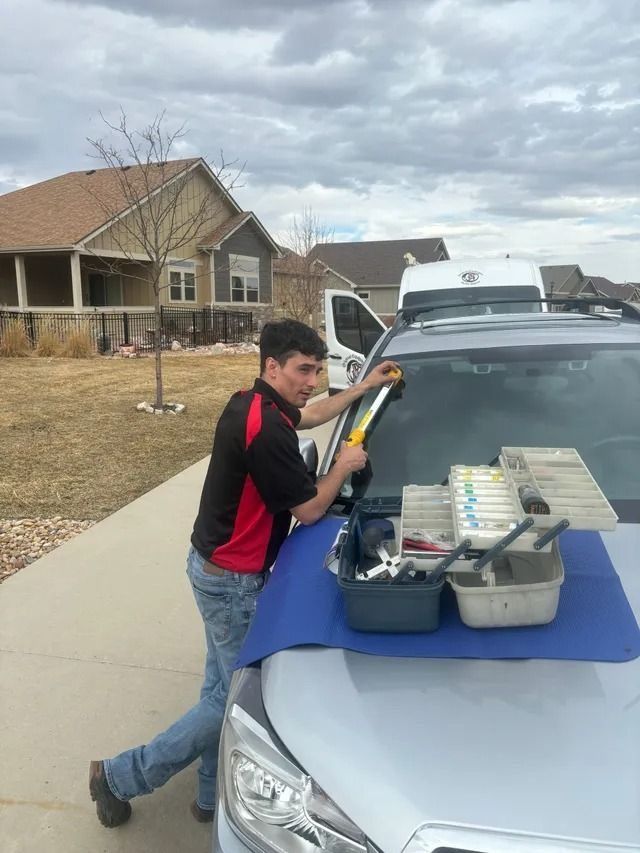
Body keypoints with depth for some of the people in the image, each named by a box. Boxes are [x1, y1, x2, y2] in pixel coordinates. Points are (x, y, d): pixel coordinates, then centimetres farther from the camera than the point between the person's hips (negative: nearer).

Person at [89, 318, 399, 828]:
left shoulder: (251, 404, 4)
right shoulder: (267, 429, -27)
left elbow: (310, 416, 24)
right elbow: (309, 510, -18)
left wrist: (365, 386, 23)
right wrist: (344, 466, -2)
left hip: (216, 567, 10)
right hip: (232, 580, -10)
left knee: (224, 685, 18)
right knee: (239, 695, 4)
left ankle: (213, 796, 34)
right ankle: (120, 776, 16)